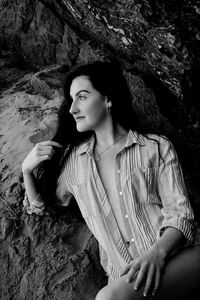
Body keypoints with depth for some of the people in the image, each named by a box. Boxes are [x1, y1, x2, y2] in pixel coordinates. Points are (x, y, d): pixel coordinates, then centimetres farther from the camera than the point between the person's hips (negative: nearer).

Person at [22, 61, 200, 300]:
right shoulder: (73, 159, 15)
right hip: (129, 278, 3)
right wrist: (27, 170, 8)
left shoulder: (156, 148, 5)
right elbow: (39, 206, 26)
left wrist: (157, 253, -21)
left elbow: (180, 214, -2)